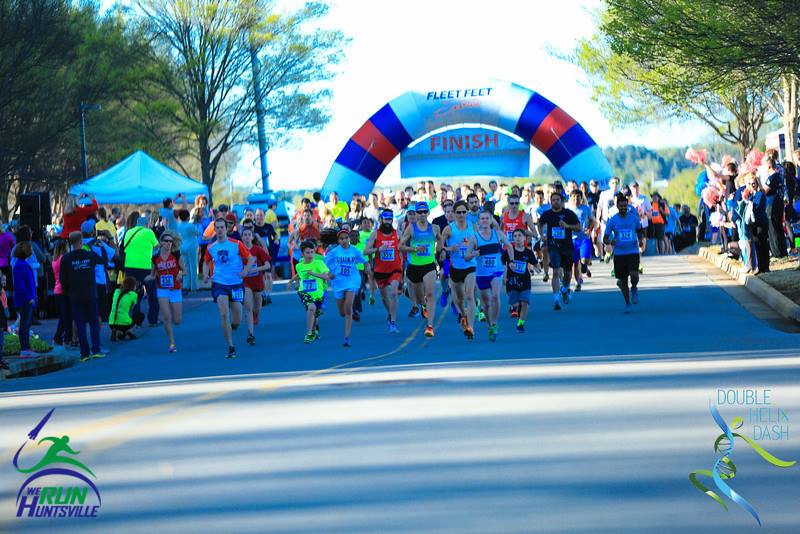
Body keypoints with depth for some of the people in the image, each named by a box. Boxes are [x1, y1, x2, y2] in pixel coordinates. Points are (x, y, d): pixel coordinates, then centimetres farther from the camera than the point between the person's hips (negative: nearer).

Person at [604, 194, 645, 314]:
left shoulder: (634, 217, 1)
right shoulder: (612, 220, -2)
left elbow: (640, 230, 19)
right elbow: (605, 238, 0)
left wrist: (641, 239, 0)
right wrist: (609, 242, -22)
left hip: (633, 252, 0)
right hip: (619, 253, 0)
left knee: (634, 274, -21)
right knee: (623, 280, 6)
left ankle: (634, 289, 14)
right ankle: (627, 303, 24)